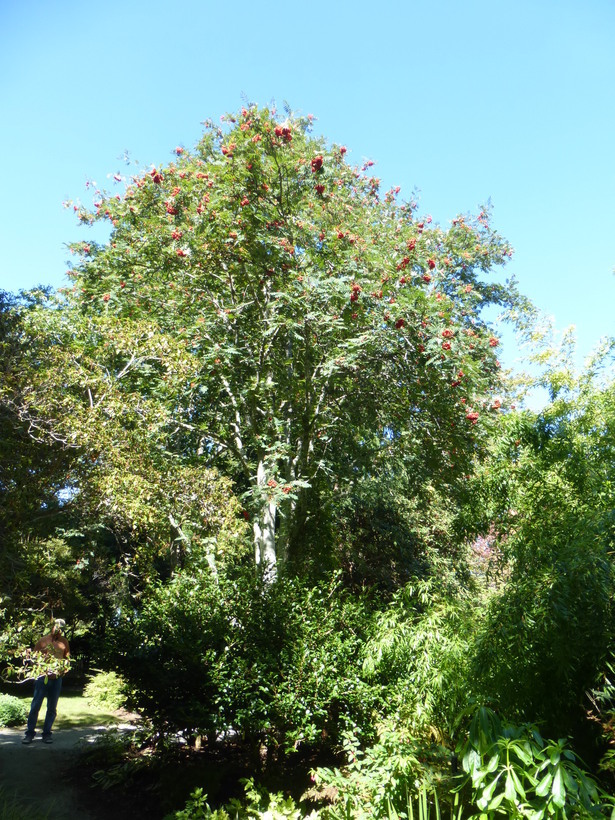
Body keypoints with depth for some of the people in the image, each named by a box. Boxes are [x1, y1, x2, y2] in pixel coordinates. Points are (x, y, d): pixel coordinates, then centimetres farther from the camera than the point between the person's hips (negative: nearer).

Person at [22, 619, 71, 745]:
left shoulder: (64, 642, 10)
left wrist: (63, 668, -3)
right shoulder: (42, 641, 3)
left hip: (57, 679, 2)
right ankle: (30, 733, 12)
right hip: (43, 677, -2)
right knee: (35, 706, -2)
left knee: (52, 708, 7)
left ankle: (46, 733, 17)